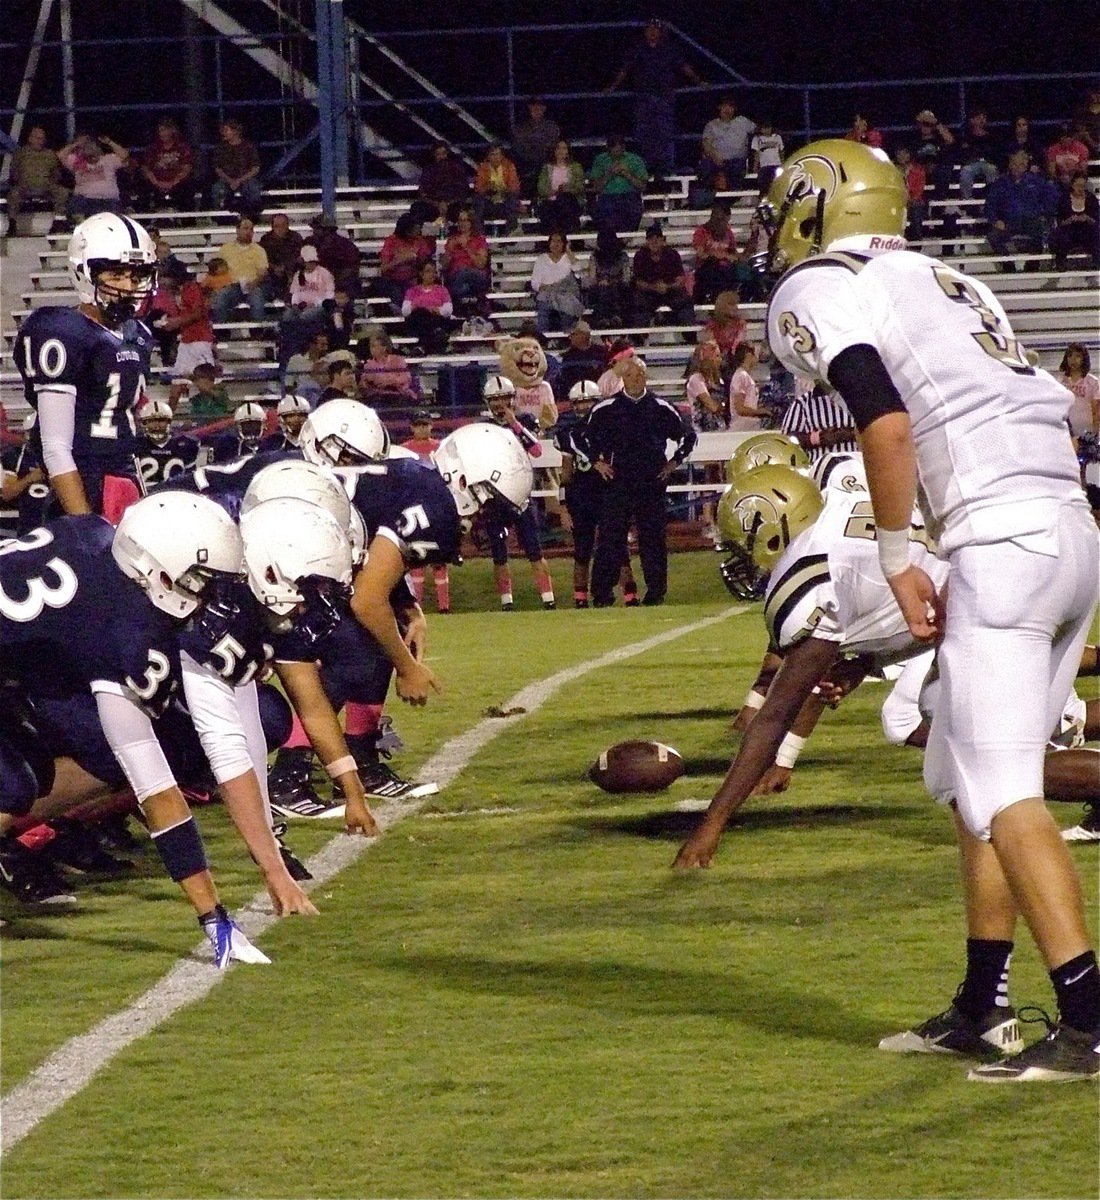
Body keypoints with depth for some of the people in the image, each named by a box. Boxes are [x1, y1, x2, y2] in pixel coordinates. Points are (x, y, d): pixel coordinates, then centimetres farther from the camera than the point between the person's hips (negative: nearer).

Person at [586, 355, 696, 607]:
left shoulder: (660, 408, 5)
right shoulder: (606, 409, 2)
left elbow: (687, 435, 16)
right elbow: (584, 436, 14)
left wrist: (673, 463, 9)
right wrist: (597, 462, 6)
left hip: (652, 482, 1)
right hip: (618, 480, -1)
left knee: (653, 538, 5)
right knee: (610, 536, -5)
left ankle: (656, 591, 13)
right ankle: (602, 592, -1)